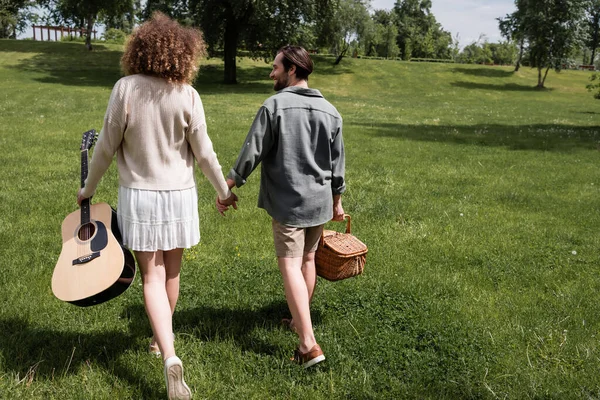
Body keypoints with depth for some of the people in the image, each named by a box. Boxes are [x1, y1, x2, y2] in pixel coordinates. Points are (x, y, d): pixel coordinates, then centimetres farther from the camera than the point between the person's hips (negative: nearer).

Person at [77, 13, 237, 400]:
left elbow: (107, 145, -5)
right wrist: (224, 190, 11)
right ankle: (162, 338, 36)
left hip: (138, 194, -1)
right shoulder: (187, 95, -9)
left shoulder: (125, 89, -9)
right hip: (178, 194, 1)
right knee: (171, 271, 17)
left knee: (153, 276, 2)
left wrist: (88, 188, 10)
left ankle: (170, 356, -11)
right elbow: (204, 152, -4)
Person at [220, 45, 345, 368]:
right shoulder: (330, 111, 7)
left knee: (290, 266, -5)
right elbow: (337, 164, 11)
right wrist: (337, 202, 21)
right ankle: (300, 321, 35)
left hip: (288, 202, -6)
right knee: (307, 260, 19)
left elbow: (251, 153, -10)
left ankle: (308, 343, -11)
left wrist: (229, 187, 1)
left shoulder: (274, 106, -11)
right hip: (320, 202, 6)